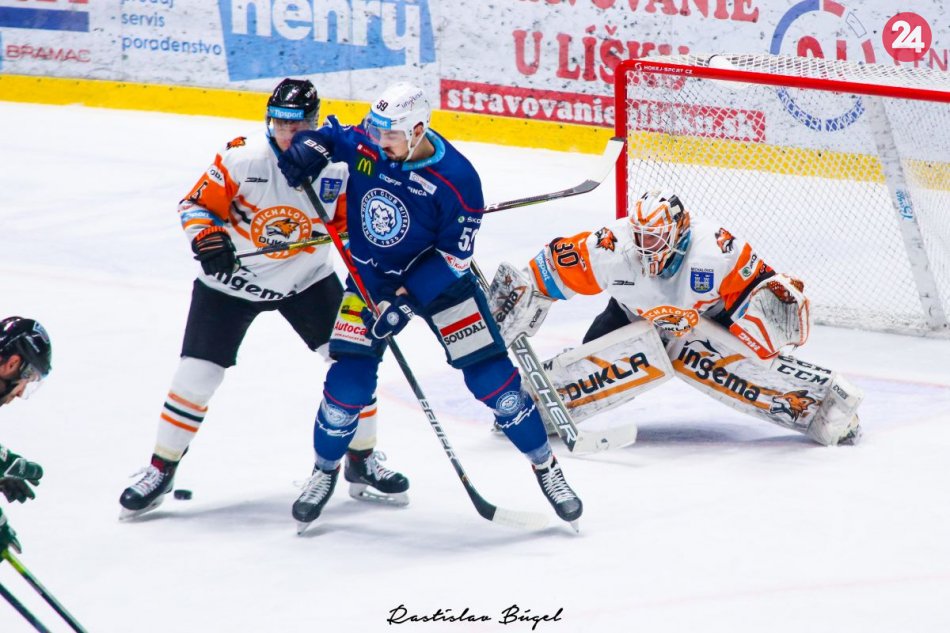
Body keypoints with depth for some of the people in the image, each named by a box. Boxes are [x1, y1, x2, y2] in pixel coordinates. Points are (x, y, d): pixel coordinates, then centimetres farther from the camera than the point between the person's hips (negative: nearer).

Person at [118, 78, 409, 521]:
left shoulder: (338, 166, -14)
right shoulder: (242, 158, -21)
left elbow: (351, 225, 1)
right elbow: (197, 204, -14)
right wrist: (207, 237, -32)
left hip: (307, 280, 2)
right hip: (231, 282, -2)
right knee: (196, 376, -5)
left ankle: (362, 464, 13)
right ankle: (161, 469, 14)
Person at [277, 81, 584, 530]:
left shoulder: (456, 181, -24)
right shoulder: (364, 144, -13)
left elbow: (453, 255, -19)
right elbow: (328, 136, 9)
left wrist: (405, 299, -26)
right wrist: (309, 148, -16)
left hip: (437, 278, -2)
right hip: (370, 278, 2)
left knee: (491, 376, -7)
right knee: (348, 382, -8)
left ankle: (545, 467, 10)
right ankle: (325, 471, 18)